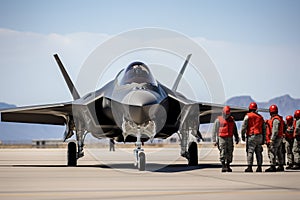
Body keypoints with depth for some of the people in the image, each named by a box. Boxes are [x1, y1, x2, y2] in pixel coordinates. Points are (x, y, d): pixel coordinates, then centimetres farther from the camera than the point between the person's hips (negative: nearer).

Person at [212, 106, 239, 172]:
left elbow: (235, 130, 18)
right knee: (223, 153, -11)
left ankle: (228, 166, 12)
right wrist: (214, 140, 0)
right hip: (222, 139, -4)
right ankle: (223, 167, -11)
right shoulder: (218, 120, 3)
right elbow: (214, 131, 4)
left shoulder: (232, 120, 14)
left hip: (230, 139, 4)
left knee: (229, 153, 3)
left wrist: (236, 138, 12)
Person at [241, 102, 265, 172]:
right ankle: (259, 167, 7)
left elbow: (243, 126, -8)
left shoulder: (248, 116, -3)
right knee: (259, 152, 9)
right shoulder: (260, 117, 14)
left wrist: (243, 135, 0)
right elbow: (264, 129, 16)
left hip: (251, 136, -5)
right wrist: (263, 139, 20)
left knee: (250, 151, -5)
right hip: (259, 136, 5)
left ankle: (250, 167, -12)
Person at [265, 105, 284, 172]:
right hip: (280, 138, 11)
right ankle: (281, 166, 20)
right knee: (279, 153, 15)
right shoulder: (280, 119, 17)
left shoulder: (275, 119, -15)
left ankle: (272, 167, -11)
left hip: (275, 138, -11)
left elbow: (275, 131, -22)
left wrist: (272, 139, -22)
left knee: (272, 152, -10)